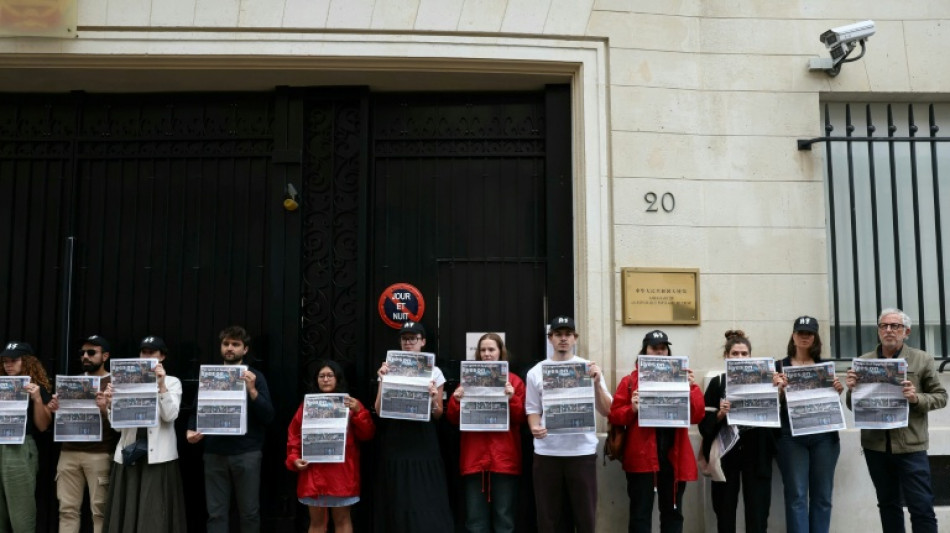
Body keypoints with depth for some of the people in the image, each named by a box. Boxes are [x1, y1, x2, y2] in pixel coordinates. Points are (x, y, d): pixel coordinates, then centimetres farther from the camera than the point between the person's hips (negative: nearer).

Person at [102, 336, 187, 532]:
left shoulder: (172, 382, 4)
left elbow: (170, 415, -11)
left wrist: (161, 385, -20)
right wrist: (111, 404, -12)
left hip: (158, 457, -3)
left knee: (155, 515, -5)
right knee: (126, 513, 5)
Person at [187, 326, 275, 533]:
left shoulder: (254, 376, 4)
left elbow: (268, 416, -4)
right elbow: (198, 409, 12)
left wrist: (252, 390, -16)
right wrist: (191, 431, -7)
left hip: (247, 453, -2)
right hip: (214, 453, 2)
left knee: (249, 512, 5)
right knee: (216, 513, 2)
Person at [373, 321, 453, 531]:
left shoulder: (434, 372, 5)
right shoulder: (389, 370, 6)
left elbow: (438, 415, 6)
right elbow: (379, 410, 0)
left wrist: (433, 398, -14)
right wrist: (382, 380, -10)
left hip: (423, 443, 0)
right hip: (395, 443, 1)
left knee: (427, 503, -4)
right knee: (399, 502, 1)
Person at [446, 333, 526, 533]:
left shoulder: (514, 381, 5)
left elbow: (521, 419, 0)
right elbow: (454, 419, 8)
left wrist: (512, 398, -15)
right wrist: (456, 400, -10)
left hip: (504, 457, -2)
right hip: (474, 457, 2)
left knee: (504, 517, 3)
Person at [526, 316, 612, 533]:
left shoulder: (589, 369, 3)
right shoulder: (536, 372, 7)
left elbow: (606, 411, 0)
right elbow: (533, 410, 9)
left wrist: (597, 383, -15)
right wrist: (535, 428, -11)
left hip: (582, 451, -1)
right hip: (547, 453, 1)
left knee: (585, 515, 2)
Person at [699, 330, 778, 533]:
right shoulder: (717, 383, 2)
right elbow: (705, 425, -2)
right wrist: (720, 414, -21)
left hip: (756, 454, 0)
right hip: (726, 454, 0)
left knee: (757, 513, 2)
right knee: (725, 511, 6)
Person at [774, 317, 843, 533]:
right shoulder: (781, 366, 4)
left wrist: (838, 391, -6)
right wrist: (780, 388, -18)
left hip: (824, 436, 3)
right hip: (792, 437, -2)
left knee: (822, 495, 6)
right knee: (797, 496, -3)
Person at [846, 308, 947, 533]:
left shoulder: (922, 360, 1)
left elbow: (941, 396, 2)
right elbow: (853, 406, 8)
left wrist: (917, 398, -17)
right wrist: (851, 389, -13)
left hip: (910, 446, -2)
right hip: (875, 446, 3)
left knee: (921, 507, 0)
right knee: (888, 505, 14)